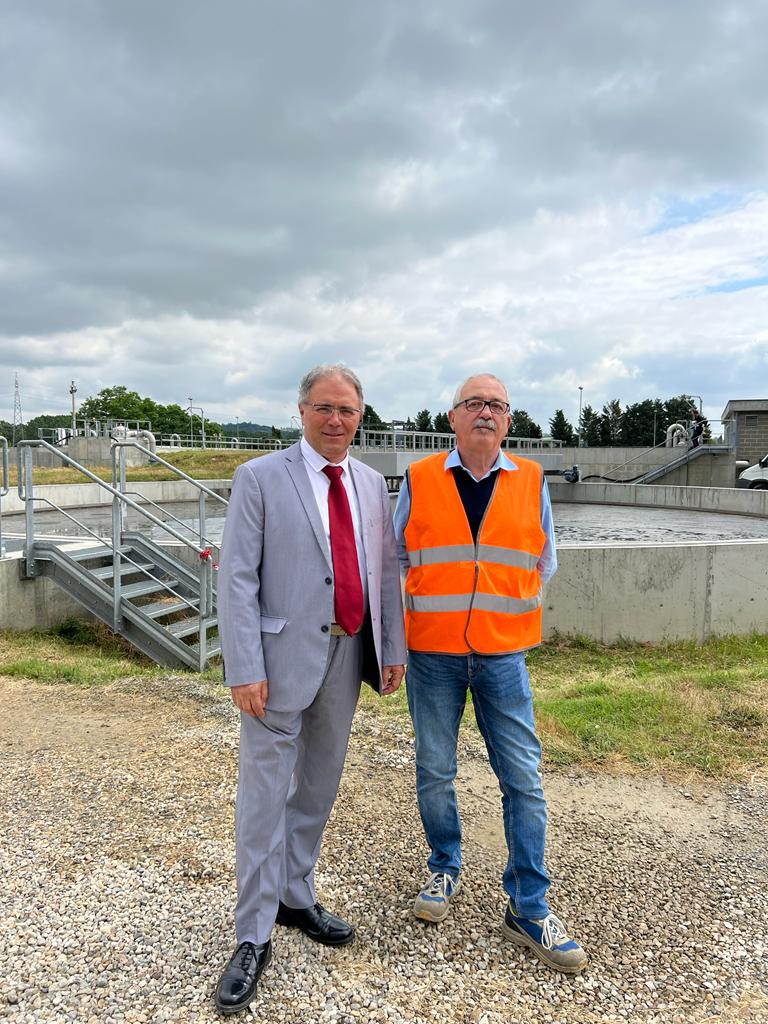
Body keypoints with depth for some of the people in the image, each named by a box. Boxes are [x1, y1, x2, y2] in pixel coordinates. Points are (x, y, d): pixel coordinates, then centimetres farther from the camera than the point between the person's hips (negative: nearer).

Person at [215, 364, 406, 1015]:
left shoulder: (371, 484, 8)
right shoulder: (261, 478, -7)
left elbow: (386, 571, 10)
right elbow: (237, 579, -11)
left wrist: (393, 650, 6)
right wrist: (245, 670, -16)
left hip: (347, 654, 5)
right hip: (283, 656, -5)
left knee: (318, 789, 18)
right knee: (265, 795, 3)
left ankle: (297, 898, 38)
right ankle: (254, 937, 20)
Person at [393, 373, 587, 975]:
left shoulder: (532, 482, 1)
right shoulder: (419, 481, -1)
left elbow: (544, 562, 12)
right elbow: (397, 560, 8)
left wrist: (510, 607, 7)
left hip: (503, 655, 1)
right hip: (432, 654, 0)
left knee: (524, 779, 3)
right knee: (435, 773, 12)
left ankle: (528, 908, 19)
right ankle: (446, 870, 36)